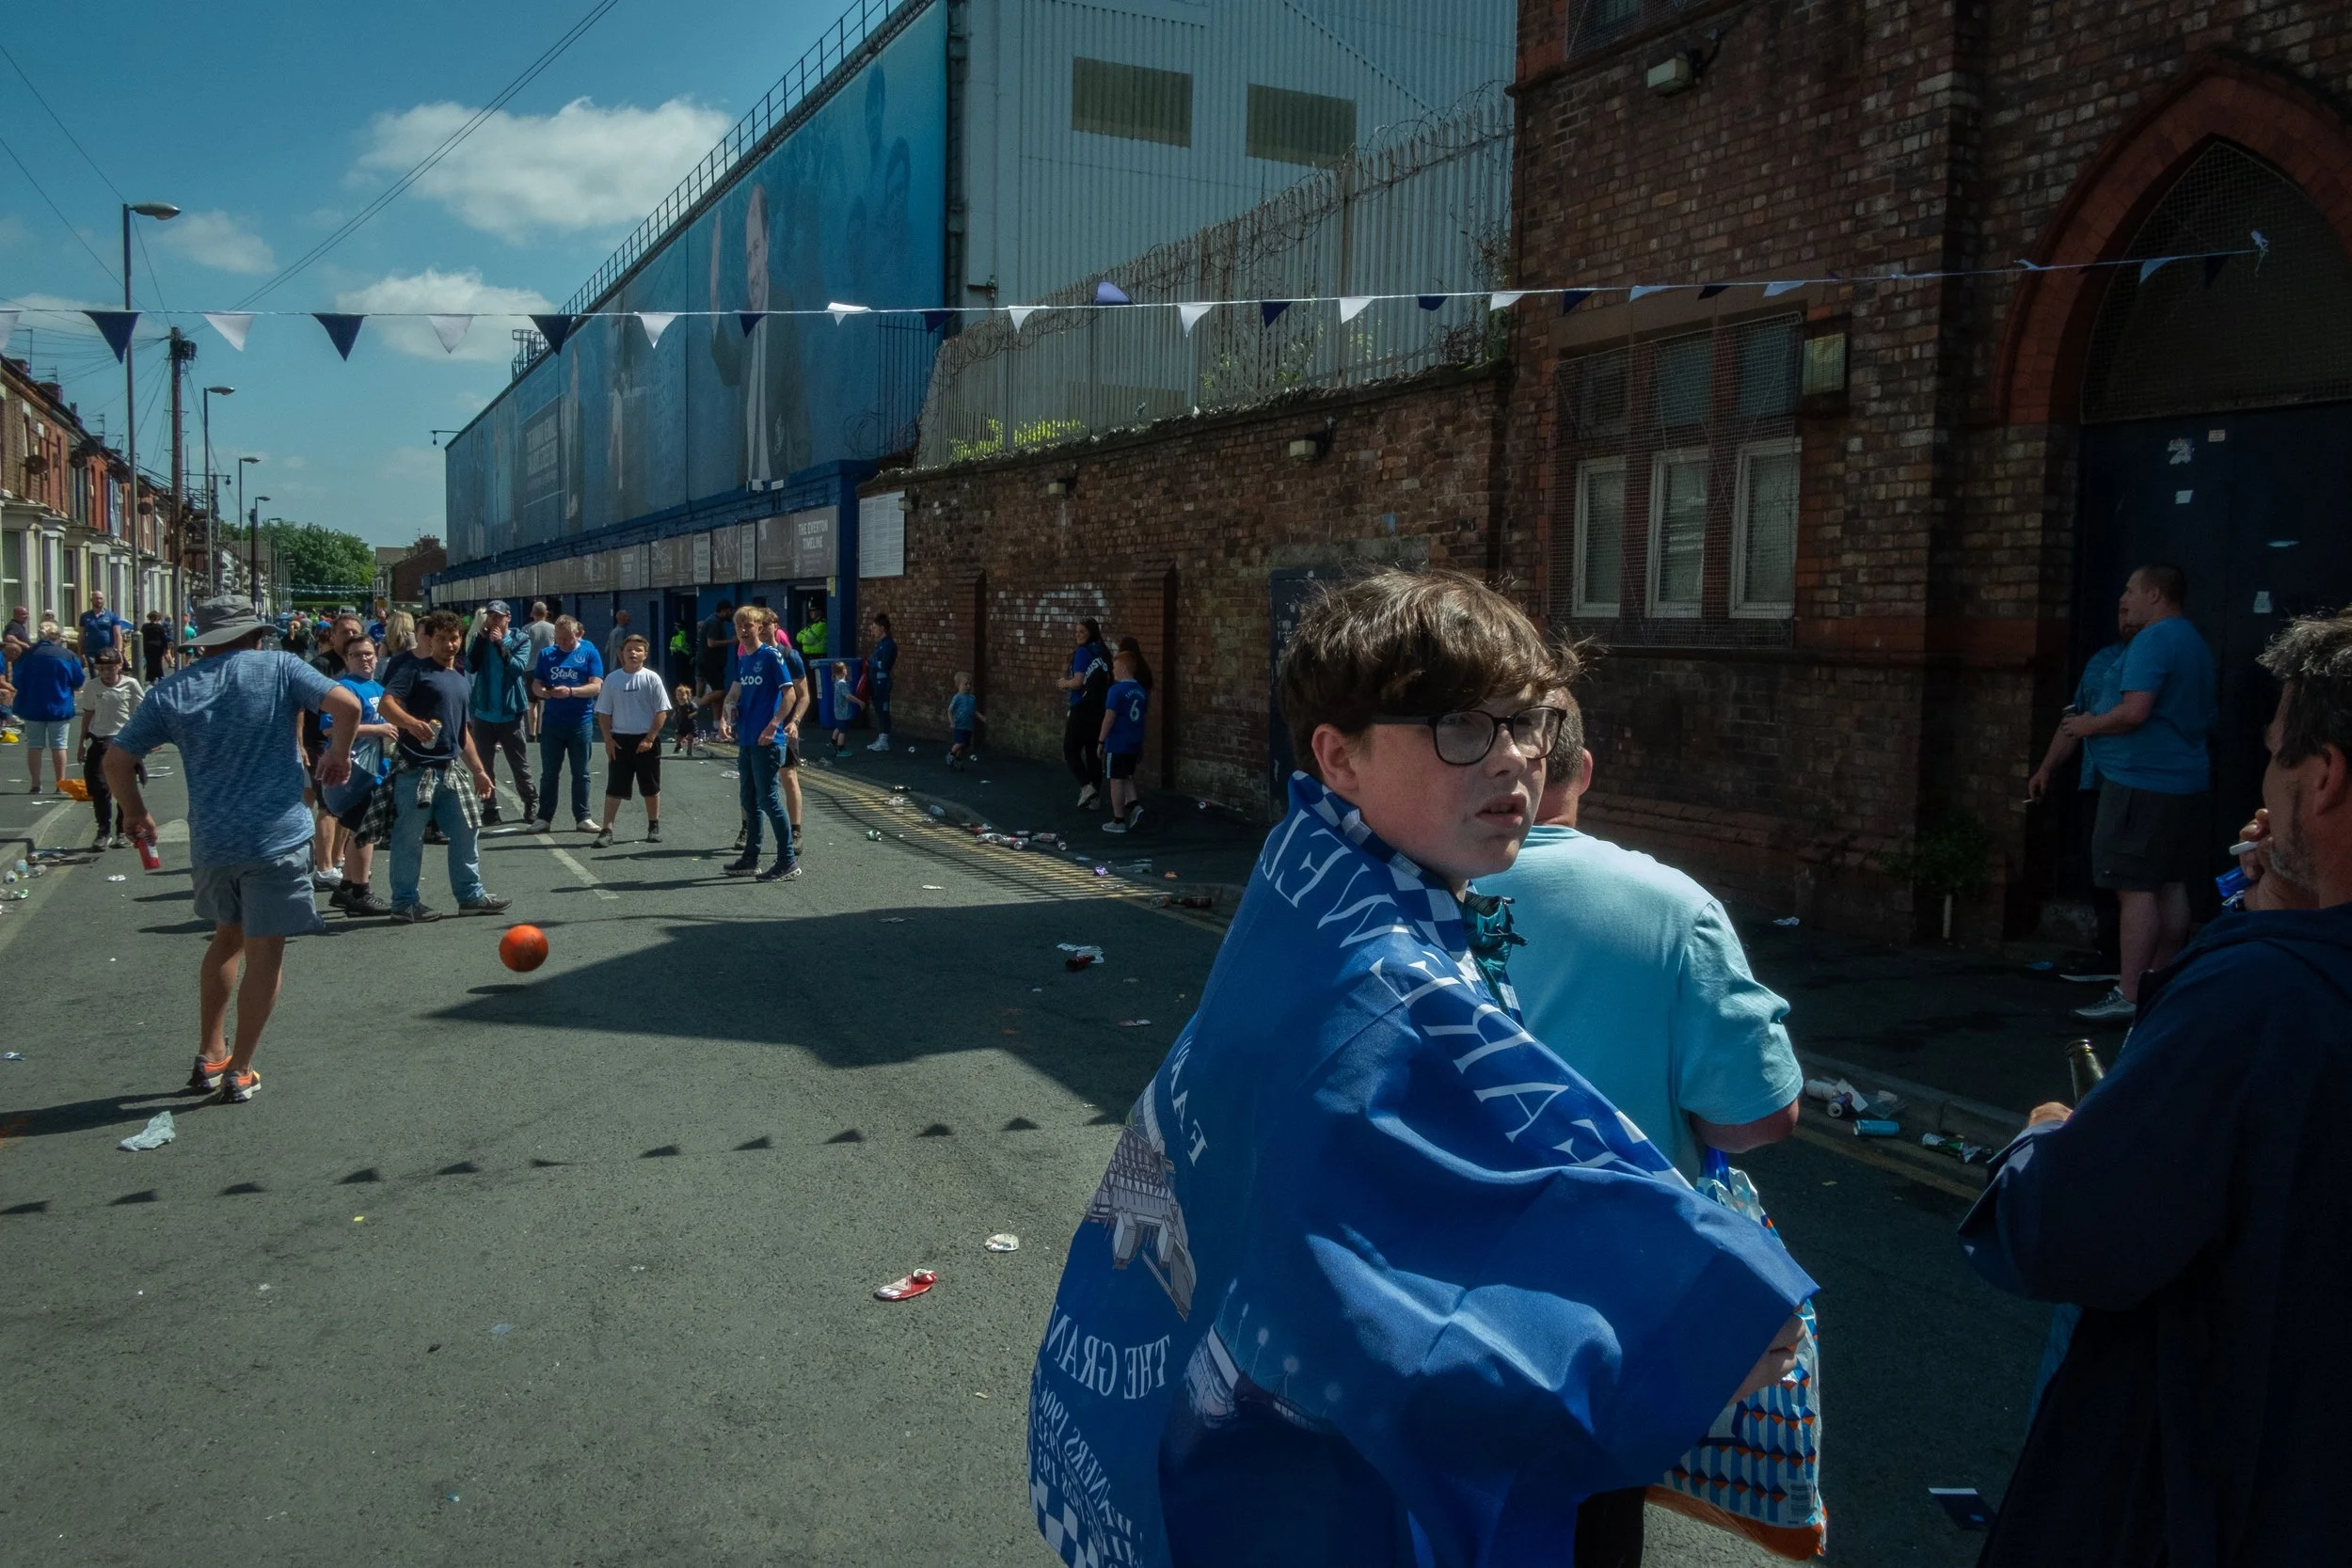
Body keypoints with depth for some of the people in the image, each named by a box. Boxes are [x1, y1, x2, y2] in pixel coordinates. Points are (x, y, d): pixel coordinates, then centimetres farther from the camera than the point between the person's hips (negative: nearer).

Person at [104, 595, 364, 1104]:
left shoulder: (171, 690, 6)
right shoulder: (278, 668, -3)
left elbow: (116, 759, 6)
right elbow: (347, 705, -14)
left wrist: (136, 814, 21)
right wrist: (339, 753, 4)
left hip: (210, 842, 4)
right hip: (276, 836, -4)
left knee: (228, 938, 25)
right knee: (264, 952, 6)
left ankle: (209, 1058, 28)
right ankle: (238, 1072, 10)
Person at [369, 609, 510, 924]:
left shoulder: (460, 678, 20)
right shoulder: (417, 670, -3)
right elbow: (387, 703, -17)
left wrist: (478, 770, 24)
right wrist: (411, 722, -36)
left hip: (450, 769, 8)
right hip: (415, 768, -7)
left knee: (467, 830, 10)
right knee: (409, 836, -1)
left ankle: (470, 895, 20)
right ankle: (405, 903, 6)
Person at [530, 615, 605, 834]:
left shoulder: (589, 652, -1)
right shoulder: (547, 655, 8)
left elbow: (596, 686, -8)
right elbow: (536, 685, 10)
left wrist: (570, 691, -22)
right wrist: (544, 691, -14)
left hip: (581, 723, -2)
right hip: (551, 723, 2)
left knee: (581, 774, 6)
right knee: (549, 773, 7)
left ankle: (582, 818, 13)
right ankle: (545, 818, 13)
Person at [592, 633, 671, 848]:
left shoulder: (651, 679, -4)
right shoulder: (612, 679, 1)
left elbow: (661, 711, -4)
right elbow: (604, 712, 6)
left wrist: (650, 738, -10)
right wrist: (608, 739, -2)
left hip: (646, 740, -1)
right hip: (619, 739, 1)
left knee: (651, 787, 10)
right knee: (614, 788, -1)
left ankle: (654, 826, 25)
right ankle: (607, 830, 0)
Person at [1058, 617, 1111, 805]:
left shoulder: (1083, 652, -11)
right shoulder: (1104, 653, 10)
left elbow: (1078, 682, -17)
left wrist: (1064, 682, 4)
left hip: (1082, 710, -7)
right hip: (1100, 710, 7)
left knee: (1071, 750, 3)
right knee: (1094, 753, 10)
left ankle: (1086, 786, -11)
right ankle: (1095, 796, 12)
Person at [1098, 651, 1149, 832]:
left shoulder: (1117, 690, -15)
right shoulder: (1141, 691, 7)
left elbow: (1109, 718, -17)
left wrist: (1101, 741, -8)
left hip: (1117, 744, -7)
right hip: (1134, 743, 7)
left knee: (1117, 780, 2)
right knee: (1127, 777, 21)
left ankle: (1118, 821, 6)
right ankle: (1134, 805, 1)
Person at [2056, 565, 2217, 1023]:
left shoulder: (2152, 640, -14)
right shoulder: (2194, 642, 17)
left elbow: (2135, 711, -24)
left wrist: (2090, 726, -6)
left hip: (2143, 781, -10)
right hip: (2184, 779, 10)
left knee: (2135, 888, -8)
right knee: (2171, 886, 11)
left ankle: (2129, 997, -8)